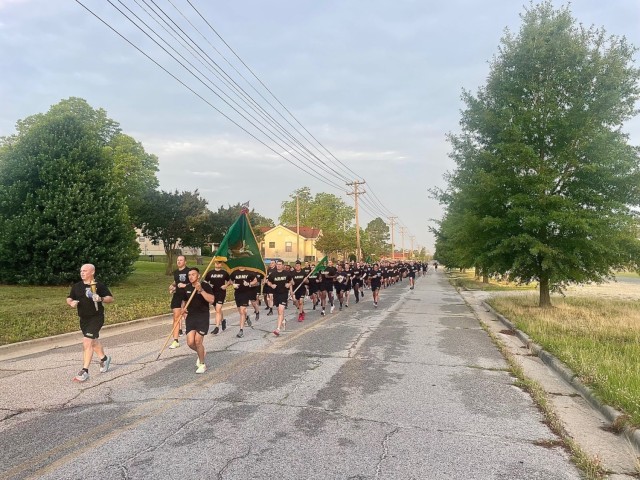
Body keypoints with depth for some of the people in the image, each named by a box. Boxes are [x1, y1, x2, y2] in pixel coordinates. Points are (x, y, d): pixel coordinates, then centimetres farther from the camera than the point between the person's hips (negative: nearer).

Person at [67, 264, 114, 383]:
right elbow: (69, 298, 13)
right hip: (83, 319, 6)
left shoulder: (99, 285, -7)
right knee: (93, 341, 22)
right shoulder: (76, 286, 7)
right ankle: (104, 358, 45)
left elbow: (110, 298, -5)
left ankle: (84, 371, -10)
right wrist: (71, 302, -10)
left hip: (96, 318, -6)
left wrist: (101, 299, -24)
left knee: (87, 342, -15)